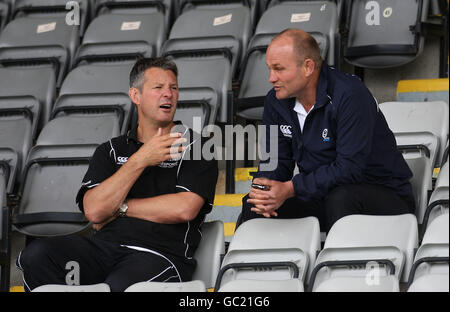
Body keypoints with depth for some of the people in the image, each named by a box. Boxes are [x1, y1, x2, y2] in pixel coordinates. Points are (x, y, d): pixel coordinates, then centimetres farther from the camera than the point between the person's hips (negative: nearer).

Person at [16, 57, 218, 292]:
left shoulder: (194, 146, 10)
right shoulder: (111, 151, 20)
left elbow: (185, 209, -7)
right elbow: (94, 211, 2)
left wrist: (120, 207, 2)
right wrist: (140, 160, -3)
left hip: (161, 253, -4)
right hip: (106, 245, 4)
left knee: (116, 287, -40)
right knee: (36, 254, -24)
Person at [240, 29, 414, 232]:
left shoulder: (349, 95, -21)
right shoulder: (276, 101, 2)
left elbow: (349, 168, -26)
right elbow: (276, 161, 5)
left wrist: (291, 189, -31)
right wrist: (263, 186, -19)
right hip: (321, 195, 6)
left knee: (340, 198, -38)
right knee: (254, 206, -16)